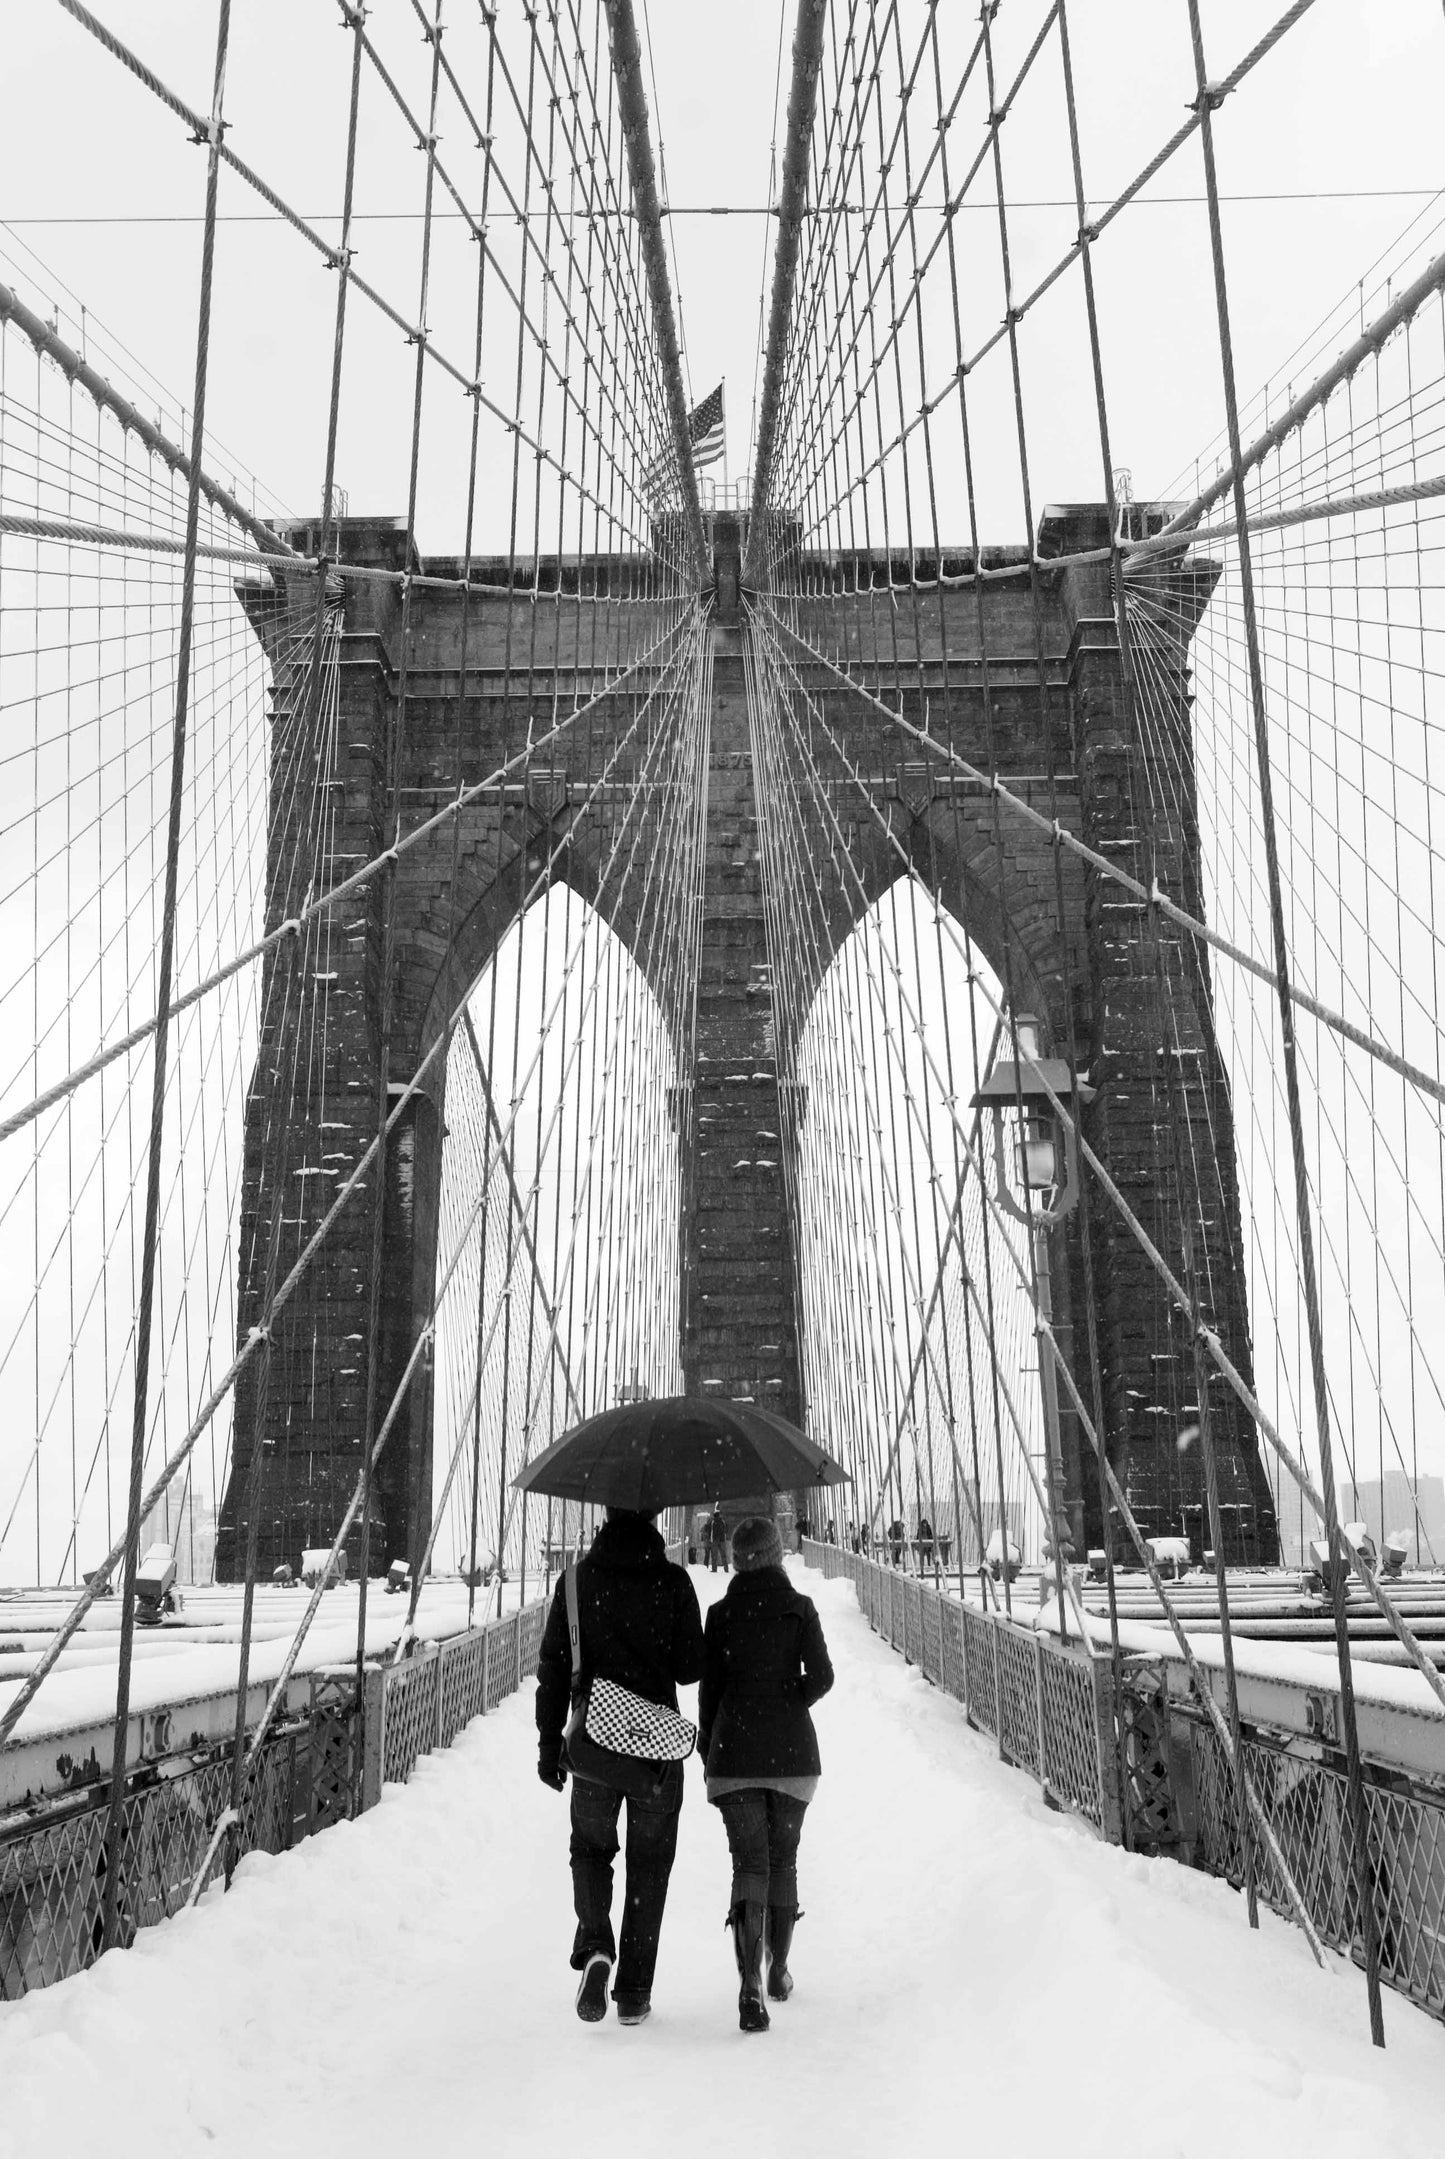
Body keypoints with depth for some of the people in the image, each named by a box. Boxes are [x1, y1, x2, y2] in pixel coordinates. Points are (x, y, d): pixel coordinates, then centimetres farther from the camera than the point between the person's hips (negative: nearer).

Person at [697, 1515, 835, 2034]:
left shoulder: (721, 1613, -1)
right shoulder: (800, 1607, -3)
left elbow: (709, 1689, 2)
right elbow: (820, 1676, -10)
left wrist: (708, 1754, 13)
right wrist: (790, 1707, 10)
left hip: (735, 1751, -1)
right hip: (792, 1750, 1)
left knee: (749, 1865, -2)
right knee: (783, 1860, 18)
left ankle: (750, 1981, -21)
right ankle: (779, 1971, 30)